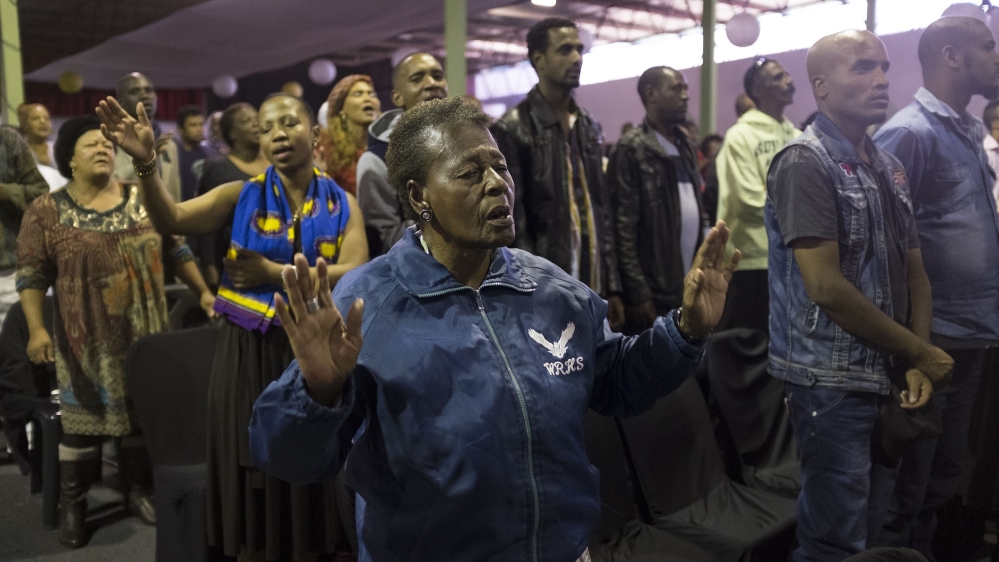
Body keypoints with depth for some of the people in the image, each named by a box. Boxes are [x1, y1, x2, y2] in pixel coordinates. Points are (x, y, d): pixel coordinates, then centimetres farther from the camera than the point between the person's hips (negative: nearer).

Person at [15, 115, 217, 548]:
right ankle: (72, 505, 20)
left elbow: (176, 251, 9)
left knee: (141, 412, 11)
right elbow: (32, 275, -5)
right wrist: (36, 328, -13)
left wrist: (203, 292, 4)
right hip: (86, 338, -2)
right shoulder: (46, 211, -3)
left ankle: (138, 491, 26)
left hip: (143, 333, 3)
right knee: (83, 417, 4)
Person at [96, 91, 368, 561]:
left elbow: (355, 274, -12)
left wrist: (272, 272, -14)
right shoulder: (242, 196, 1)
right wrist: (146, 163, -30)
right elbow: (172, 220, -14)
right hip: (249, 353, 0)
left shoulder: (342, 203, 2)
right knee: (254, 475, 11)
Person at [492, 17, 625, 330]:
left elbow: (602, 208, 14)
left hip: (593, 288, 6)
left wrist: (612, 286, 11)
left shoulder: (589, 127, 14)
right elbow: (512, 224, -10)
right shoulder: (511, 130, -6)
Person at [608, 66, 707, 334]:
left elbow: (696, 212, 17)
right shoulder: (631, 150, -8)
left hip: (689, 291, 7)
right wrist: (637, 293, -16)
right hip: (654, 294, -7)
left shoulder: (686, 147, 15)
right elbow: (623, 228, -13)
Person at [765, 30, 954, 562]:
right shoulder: (804, 162, -12)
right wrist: (920, 352, -10)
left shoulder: (888, 167, 12)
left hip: (887, 375, 8)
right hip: (832, 379, -8)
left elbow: (914, 272, 13)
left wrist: (916, 364, -1)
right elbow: (826, 288, -19)